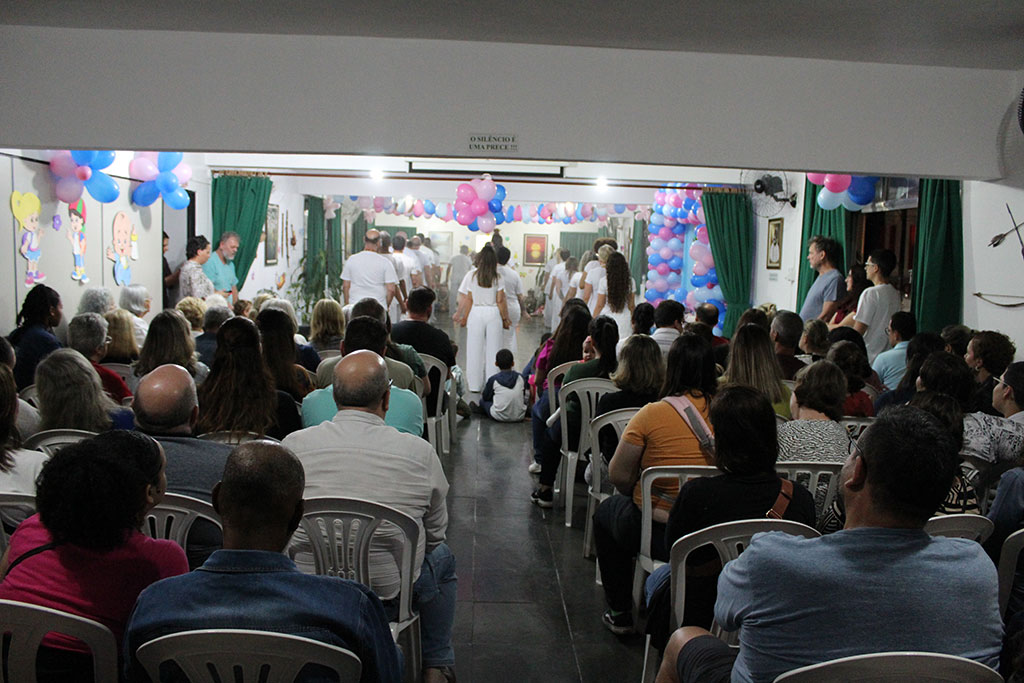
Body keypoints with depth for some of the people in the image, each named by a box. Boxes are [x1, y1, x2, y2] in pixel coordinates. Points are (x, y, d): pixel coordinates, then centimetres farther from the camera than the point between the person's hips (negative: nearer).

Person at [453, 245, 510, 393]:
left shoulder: (471, 275, -3)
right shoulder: (498, 277, -3)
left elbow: (468, 300, -2)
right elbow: (500, 300, -3)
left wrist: (465, 318, 8)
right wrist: (505, 319, 6)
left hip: (476, 313, 0)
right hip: (494, 314, 0)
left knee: (475, 350, 8)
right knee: (493, 349, 7)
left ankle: (475, 385, 13)